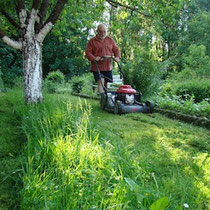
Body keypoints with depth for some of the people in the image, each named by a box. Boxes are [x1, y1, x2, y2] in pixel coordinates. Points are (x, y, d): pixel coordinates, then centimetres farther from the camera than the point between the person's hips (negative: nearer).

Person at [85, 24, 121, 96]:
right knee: (101, 81, -22)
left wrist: (117, 57, -5)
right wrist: (94, 58, -22)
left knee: (107, 84, 9)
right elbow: (88, 52, -3)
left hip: (108, 67, 4)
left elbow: (116, 49, 16)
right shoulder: (92, 41, 2)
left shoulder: (110, 40, 13)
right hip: (97, 67, -4)